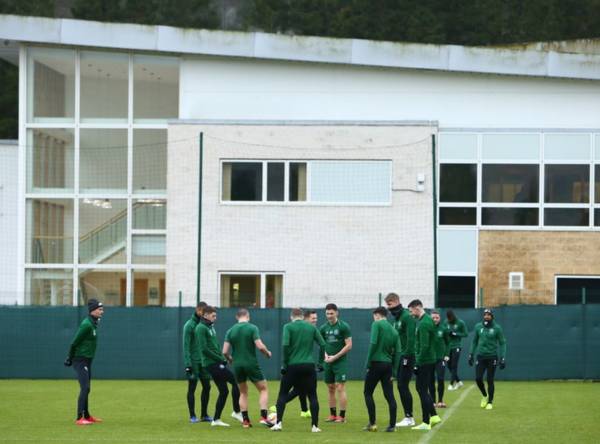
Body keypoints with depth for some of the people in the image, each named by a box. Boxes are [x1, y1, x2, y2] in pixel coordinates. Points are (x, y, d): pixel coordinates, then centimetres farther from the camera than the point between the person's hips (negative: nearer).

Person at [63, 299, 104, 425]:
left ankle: (86, 416, 28)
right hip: (80, 360, -10)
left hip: (87, 361, 10)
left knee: (86, 388, 17)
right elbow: (74, 343, -18)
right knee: (85, 388, -15)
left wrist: (70, 358, 13)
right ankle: (79, 418, -17)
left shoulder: (93, 324, 12)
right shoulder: (87, 325, -18)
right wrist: (70, 359, -9)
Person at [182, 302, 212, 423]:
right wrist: (188, 364, -18)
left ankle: (204, 415, 15)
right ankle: (192, 416, 5)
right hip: (193, 362, -6)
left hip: (204, 362, 6)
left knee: (207, 387, 6)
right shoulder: (189, 325, -9)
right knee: (192, 388, 0)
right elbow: (186, 346, -13)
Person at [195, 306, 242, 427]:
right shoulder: (201, 328, -11)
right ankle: (236, 412, -3)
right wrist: (220, 359, -15)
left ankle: (216, 420, 10)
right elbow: (204, 349, -18)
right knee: (235, 381, -10)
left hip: (216, 363, 9)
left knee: (224, 391, 7)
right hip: (211, 363, -9)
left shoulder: (210, 327, 18)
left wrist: (222, 358, 6)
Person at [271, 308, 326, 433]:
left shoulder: (288, 326, -1)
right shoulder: (311, 327, 8)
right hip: (309, 366, 2)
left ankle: (278, 423, 1)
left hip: (293, 366, -2)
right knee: (312, 396, 10)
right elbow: (322, 344, 4)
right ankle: (315, 426, 5)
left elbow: (285, 345, -13)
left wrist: (285, 363, -6)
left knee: (283, 394, 11)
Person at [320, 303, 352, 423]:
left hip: (340, 362, -5)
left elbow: (349, 345, -10)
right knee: (331, 389, 8)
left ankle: (342, 416, -7)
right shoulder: (323, 328, 8)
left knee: (340, 388, -9)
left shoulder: (344, 326, -7)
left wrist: (335, 357, -13)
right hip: (328, 362, 5)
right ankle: (332, 415, 14)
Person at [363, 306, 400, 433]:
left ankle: (372, 423, 1)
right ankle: (392, 425, 2)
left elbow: (373, 344, -15)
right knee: (389, 395, 6)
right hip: (388, 365, 5)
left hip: (376, 363, -5)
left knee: (368, 393, 7)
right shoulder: (394, 330, 13)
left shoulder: (377, 324, -4)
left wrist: (368, 364, -10)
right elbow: (397, 353, 9)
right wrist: (394, 372, 10)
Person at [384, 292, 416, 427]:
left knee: (403, 386, -8)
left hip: (407, 357, -9)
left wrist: (407, 356, -21)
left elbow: (410, 338, -19)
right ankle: (407, 417, 12)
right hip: (399, 358, 9)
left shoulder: (407, 317, -13)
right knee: (401, 387, 8)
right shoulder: (396, 318, 15)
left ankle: (409, 417, -3)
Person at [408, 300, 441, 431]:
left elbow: (424, 346, -24)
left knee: (422, 391, -4)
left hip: (424, 361, -10)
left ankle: (426, 423, 0)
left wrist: (418, 363, -20)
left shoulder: (423, 324, -18)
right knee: (422, 389, 18)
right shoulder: (428, 320, 13)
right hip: (430, 360, 10)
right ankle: (434, 416, 20)